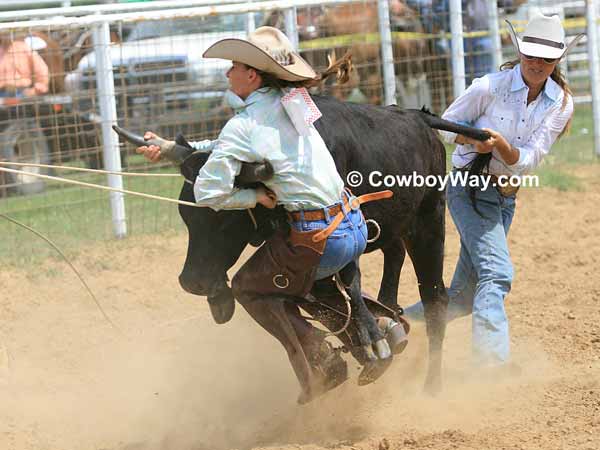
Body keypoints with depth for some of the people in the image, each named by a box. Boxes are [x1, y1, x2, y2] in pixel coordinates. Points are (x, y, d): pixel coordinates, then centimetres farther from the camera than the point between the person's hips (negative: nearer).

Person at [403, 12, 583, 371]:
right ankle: (494, 361, -27)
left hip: (505, 198, 6)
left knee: (464, 295, 10)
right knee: (496, 273, -22)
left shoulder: (561, 104, -4)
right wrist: (473, 139, -22)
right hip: (470, 190, -6)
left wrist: (502, 145, -29)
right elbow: (447, 125, -2)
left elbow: (529, 161, -9)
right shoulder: (491, 87, -14)